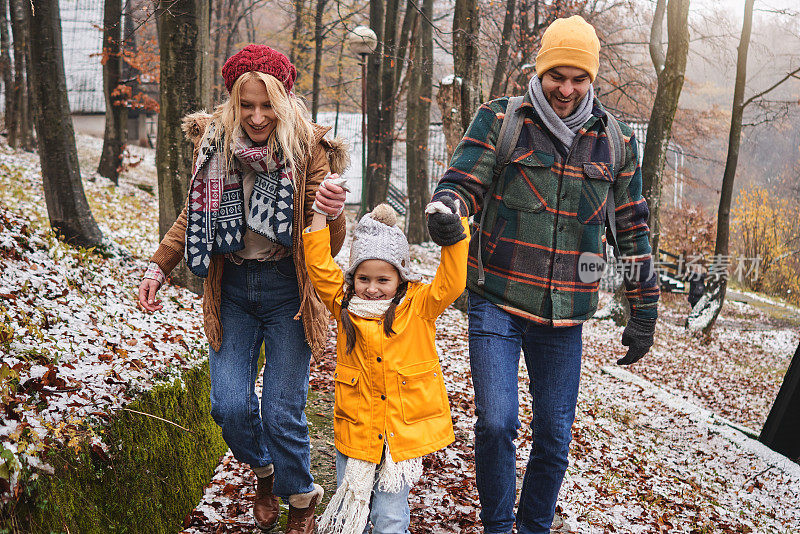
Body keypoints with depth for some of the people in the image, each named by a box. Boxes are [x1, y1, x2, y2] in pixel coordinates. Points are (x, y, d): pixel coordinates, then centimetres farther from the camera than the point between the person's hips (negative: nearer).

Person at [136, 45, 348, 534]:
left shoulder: (307, 150, -10)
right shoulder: (214, 144, 0)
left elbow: (328, 246, -12)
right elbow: (194, 217, 14)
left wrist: (333, 214, -34)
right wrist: (158, 269, 4)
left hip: (287, 289, -3)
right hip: (231, 287, 3)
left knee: (282, 412, -4)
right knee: (230, 405, -4)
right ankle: (265, 469, 30)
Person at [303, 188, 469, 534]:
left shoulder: (418, 306, -2)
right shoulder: (345, 304, 1)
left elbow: (450, 285, -14)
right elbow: (319, 267, -5)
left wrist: (454, 234, -22)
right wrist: (320, 213, -9)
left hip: (404, 433, -2)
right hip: (355, 428, 2)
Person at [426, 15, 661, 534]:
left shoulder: (617, 141, 6)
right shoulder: (499, 120, -1)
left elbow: (633, 228, 11)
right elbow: (462, 182, -7)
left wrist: (644, 312, 11)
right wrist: (444, 210, -32)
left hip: (563, 317, 3)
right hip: (497, 302, -2)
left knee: (555, 437, 10)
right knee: (497, 423, -11)